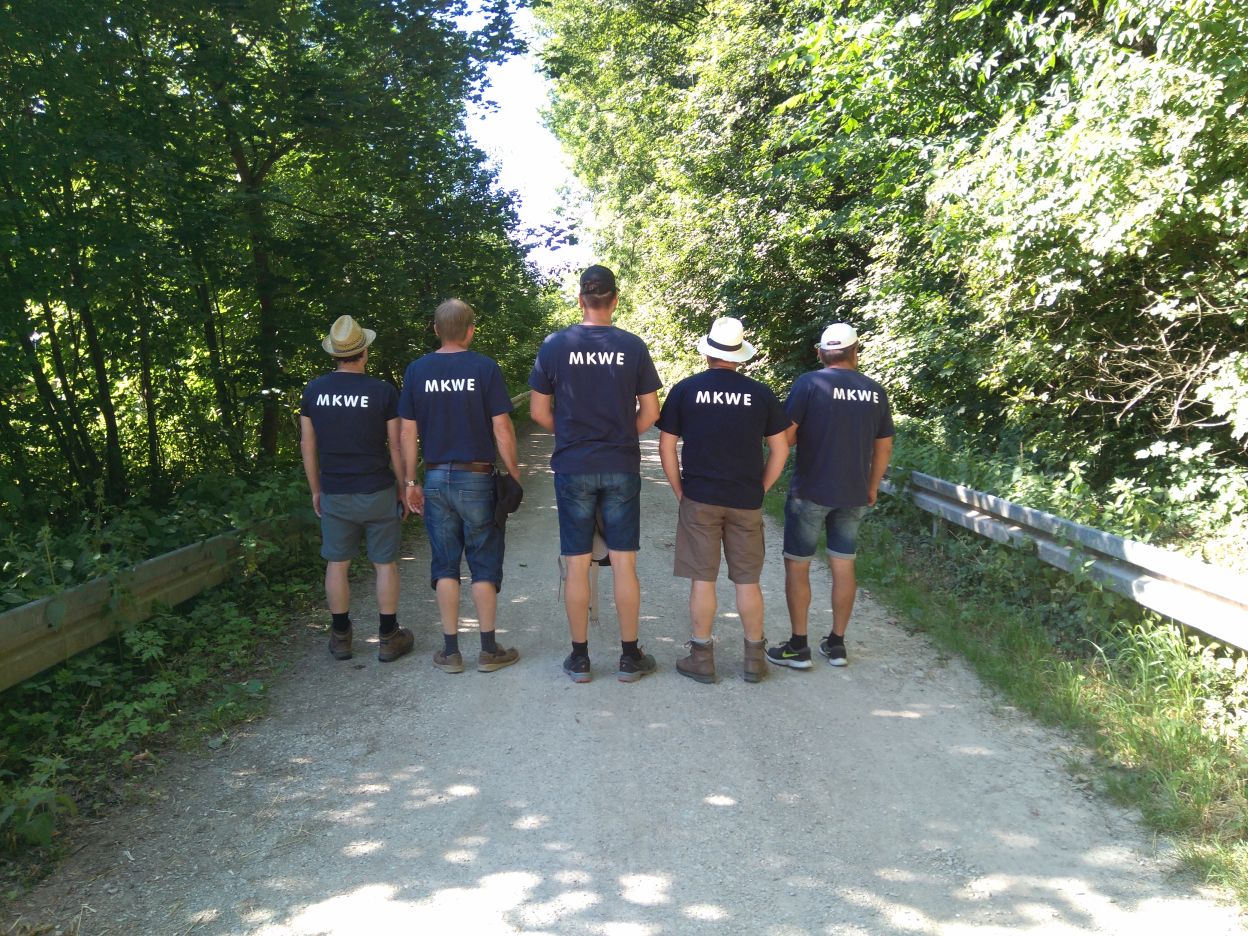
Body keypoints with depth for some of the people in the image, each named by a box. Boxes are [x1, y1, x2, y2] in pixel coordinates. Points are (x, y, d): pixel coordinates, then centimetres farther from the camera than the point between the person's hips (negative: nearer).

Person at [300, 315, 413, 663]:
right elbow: (395, 447, -6)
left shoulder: (314, 391, 0)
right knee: (385, 564, 7)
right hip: (377, 492, -2)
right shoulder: (382, 392, -9)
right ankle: (389, 638, 14)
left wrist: (315, 489, 15)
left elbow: (307, 446, 5)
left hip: (334, 494, 3)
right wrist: (404, 489, 5)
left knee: (337, 564, 12)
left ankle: (340, 637, 20)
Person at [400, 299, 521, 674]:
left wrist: (409, 481, 11)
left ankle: (450, 650, 15)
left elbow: (408, 433, 3)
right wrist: (514, 474, 1)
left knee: (445, 565, 10)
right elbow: (502, 428, -9)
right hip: (477, 478, -3)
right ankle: (489, 649, 13)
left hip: (436, 478, 3)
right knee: (483, 565, 7)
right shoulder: (484, 368, -7)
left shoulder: (417, 370, 2)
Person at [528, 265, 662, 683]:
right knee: (623, 563, 7)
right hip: (622, 468, 0)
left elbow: (539, 411, 0)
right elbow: (650, 412, 0)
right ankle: (630, 656, 16)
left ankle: (579, 657, 16)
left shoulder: (555, 345, -4)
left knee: (577, 565, 7)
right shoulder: (633, 346, -3)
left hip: (572, 468, 0)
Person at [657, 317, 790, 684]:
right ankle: (754, 659, 17)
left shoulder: (685, 390, -2)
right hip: (746, 501, 1)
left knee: (702, 578, 6)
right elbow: (780, 449, 3)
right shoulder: (761, 394, 1)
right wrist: (760, 490, 11)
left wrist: (680, 491, 7)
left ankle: (701, 657, 12)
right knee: (747, 580, 9)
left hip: (699, 499, -1)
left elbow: (666, 446, -1)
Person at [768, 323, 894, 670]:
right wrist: (871, 488, 21)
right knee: (843, 566, 13)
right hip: (854, 494, 4)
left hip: (811, 491, -4)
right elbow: (883, 447, 10)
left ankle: (798, 647, 10)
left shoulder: (809, 383, -11)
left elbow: (784, 436, -15)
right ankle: (837, 644, 21)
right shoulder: (875, 391, 4)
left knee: (797, 565, 7)